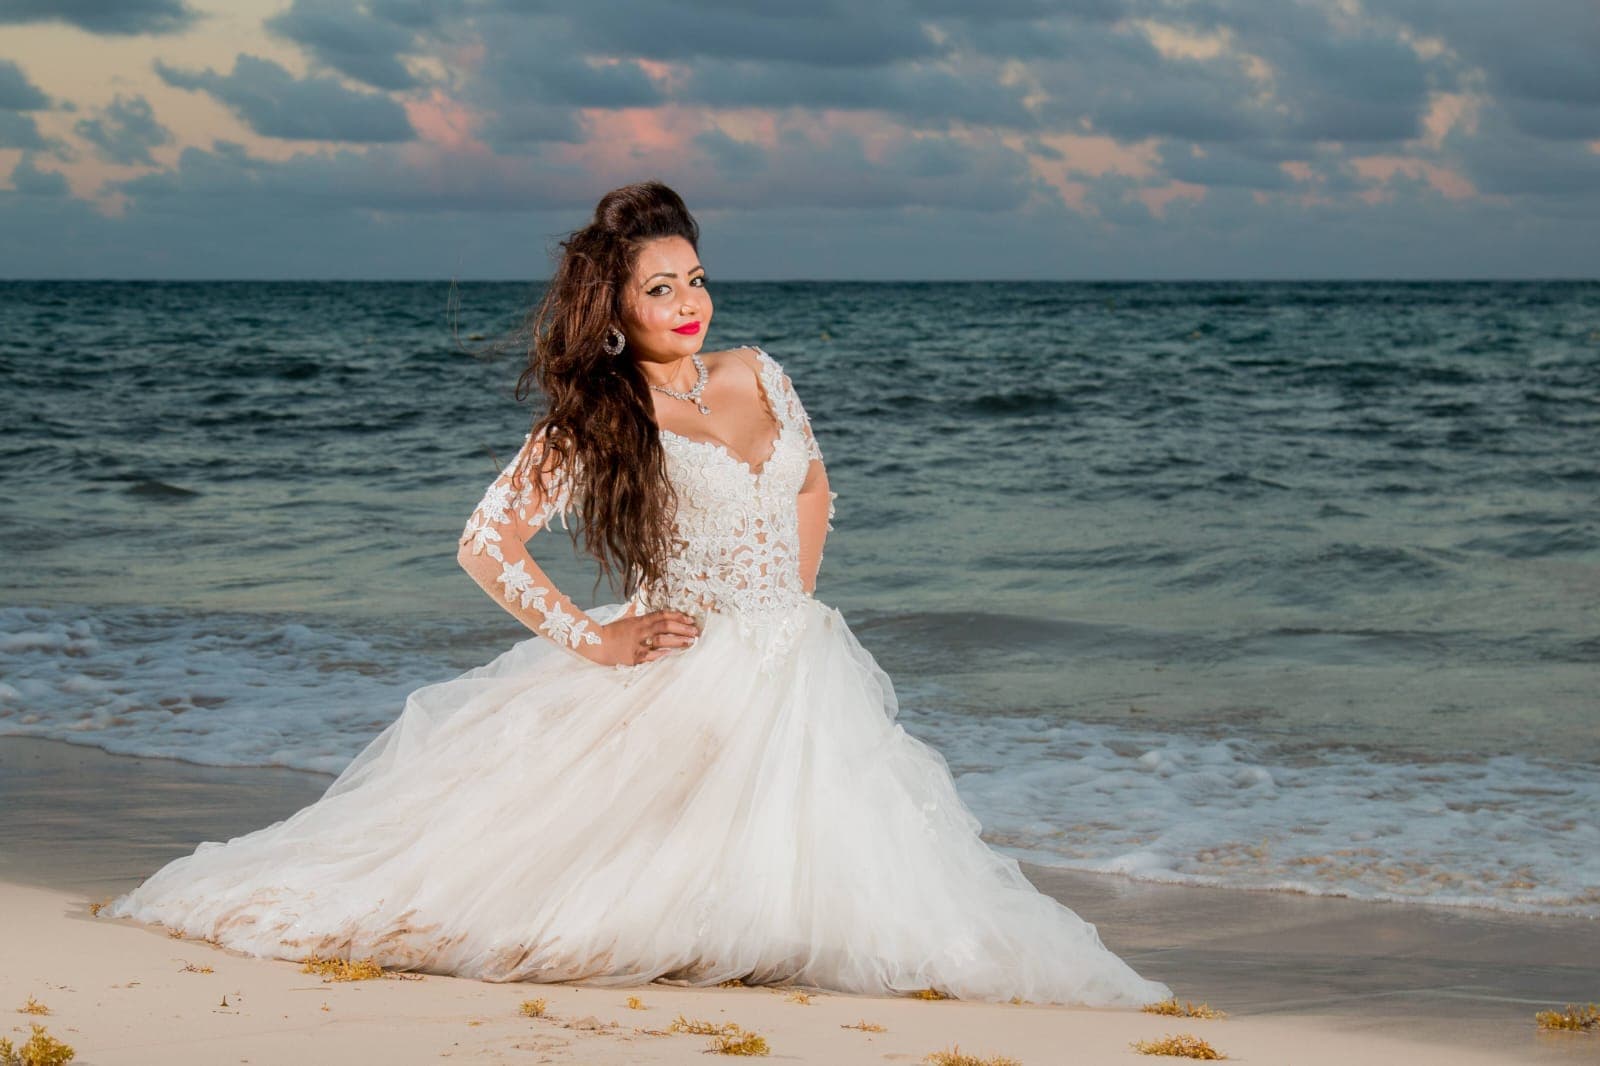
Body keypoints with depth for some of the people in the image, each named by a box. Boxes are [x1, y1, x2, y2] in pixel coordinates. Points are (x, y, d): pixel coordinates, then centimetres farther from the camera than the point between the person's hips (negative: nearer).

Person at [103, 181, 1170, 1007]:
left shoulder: (759, 377, 8)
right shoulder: (593, 421, -5)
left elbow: (812, 492, 26)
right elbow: (489, 543, -7)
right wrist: (590, 641, -10)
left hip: (799, 670, 5)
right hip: (680, 675, -4)